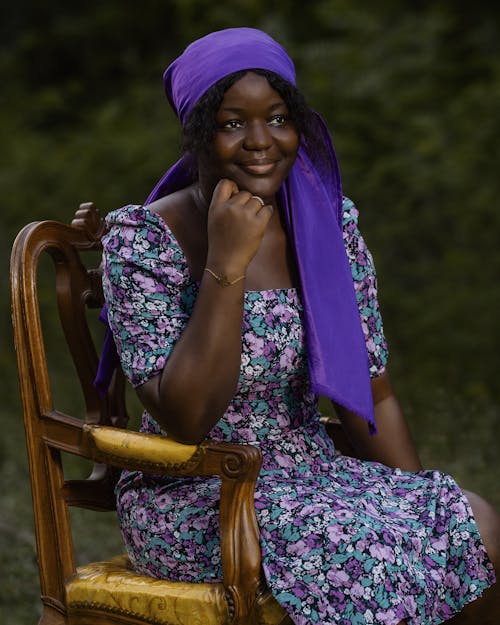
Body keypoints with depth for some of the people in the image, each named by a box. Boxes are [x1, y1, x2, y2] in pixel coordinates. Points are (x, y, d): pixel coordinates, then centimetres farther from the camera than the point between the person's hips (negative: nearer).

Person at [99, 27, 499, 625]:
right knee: (381, 553, -28)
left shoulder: (332, 223, 3)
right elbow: (185, 420, -20)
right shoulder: (143, 239, -11)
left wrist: (425, 506, -4)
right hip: (195, 502, -5)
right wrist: (227, 264, -24)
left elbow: (370, 396, 8)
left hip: (314, 475, 5)